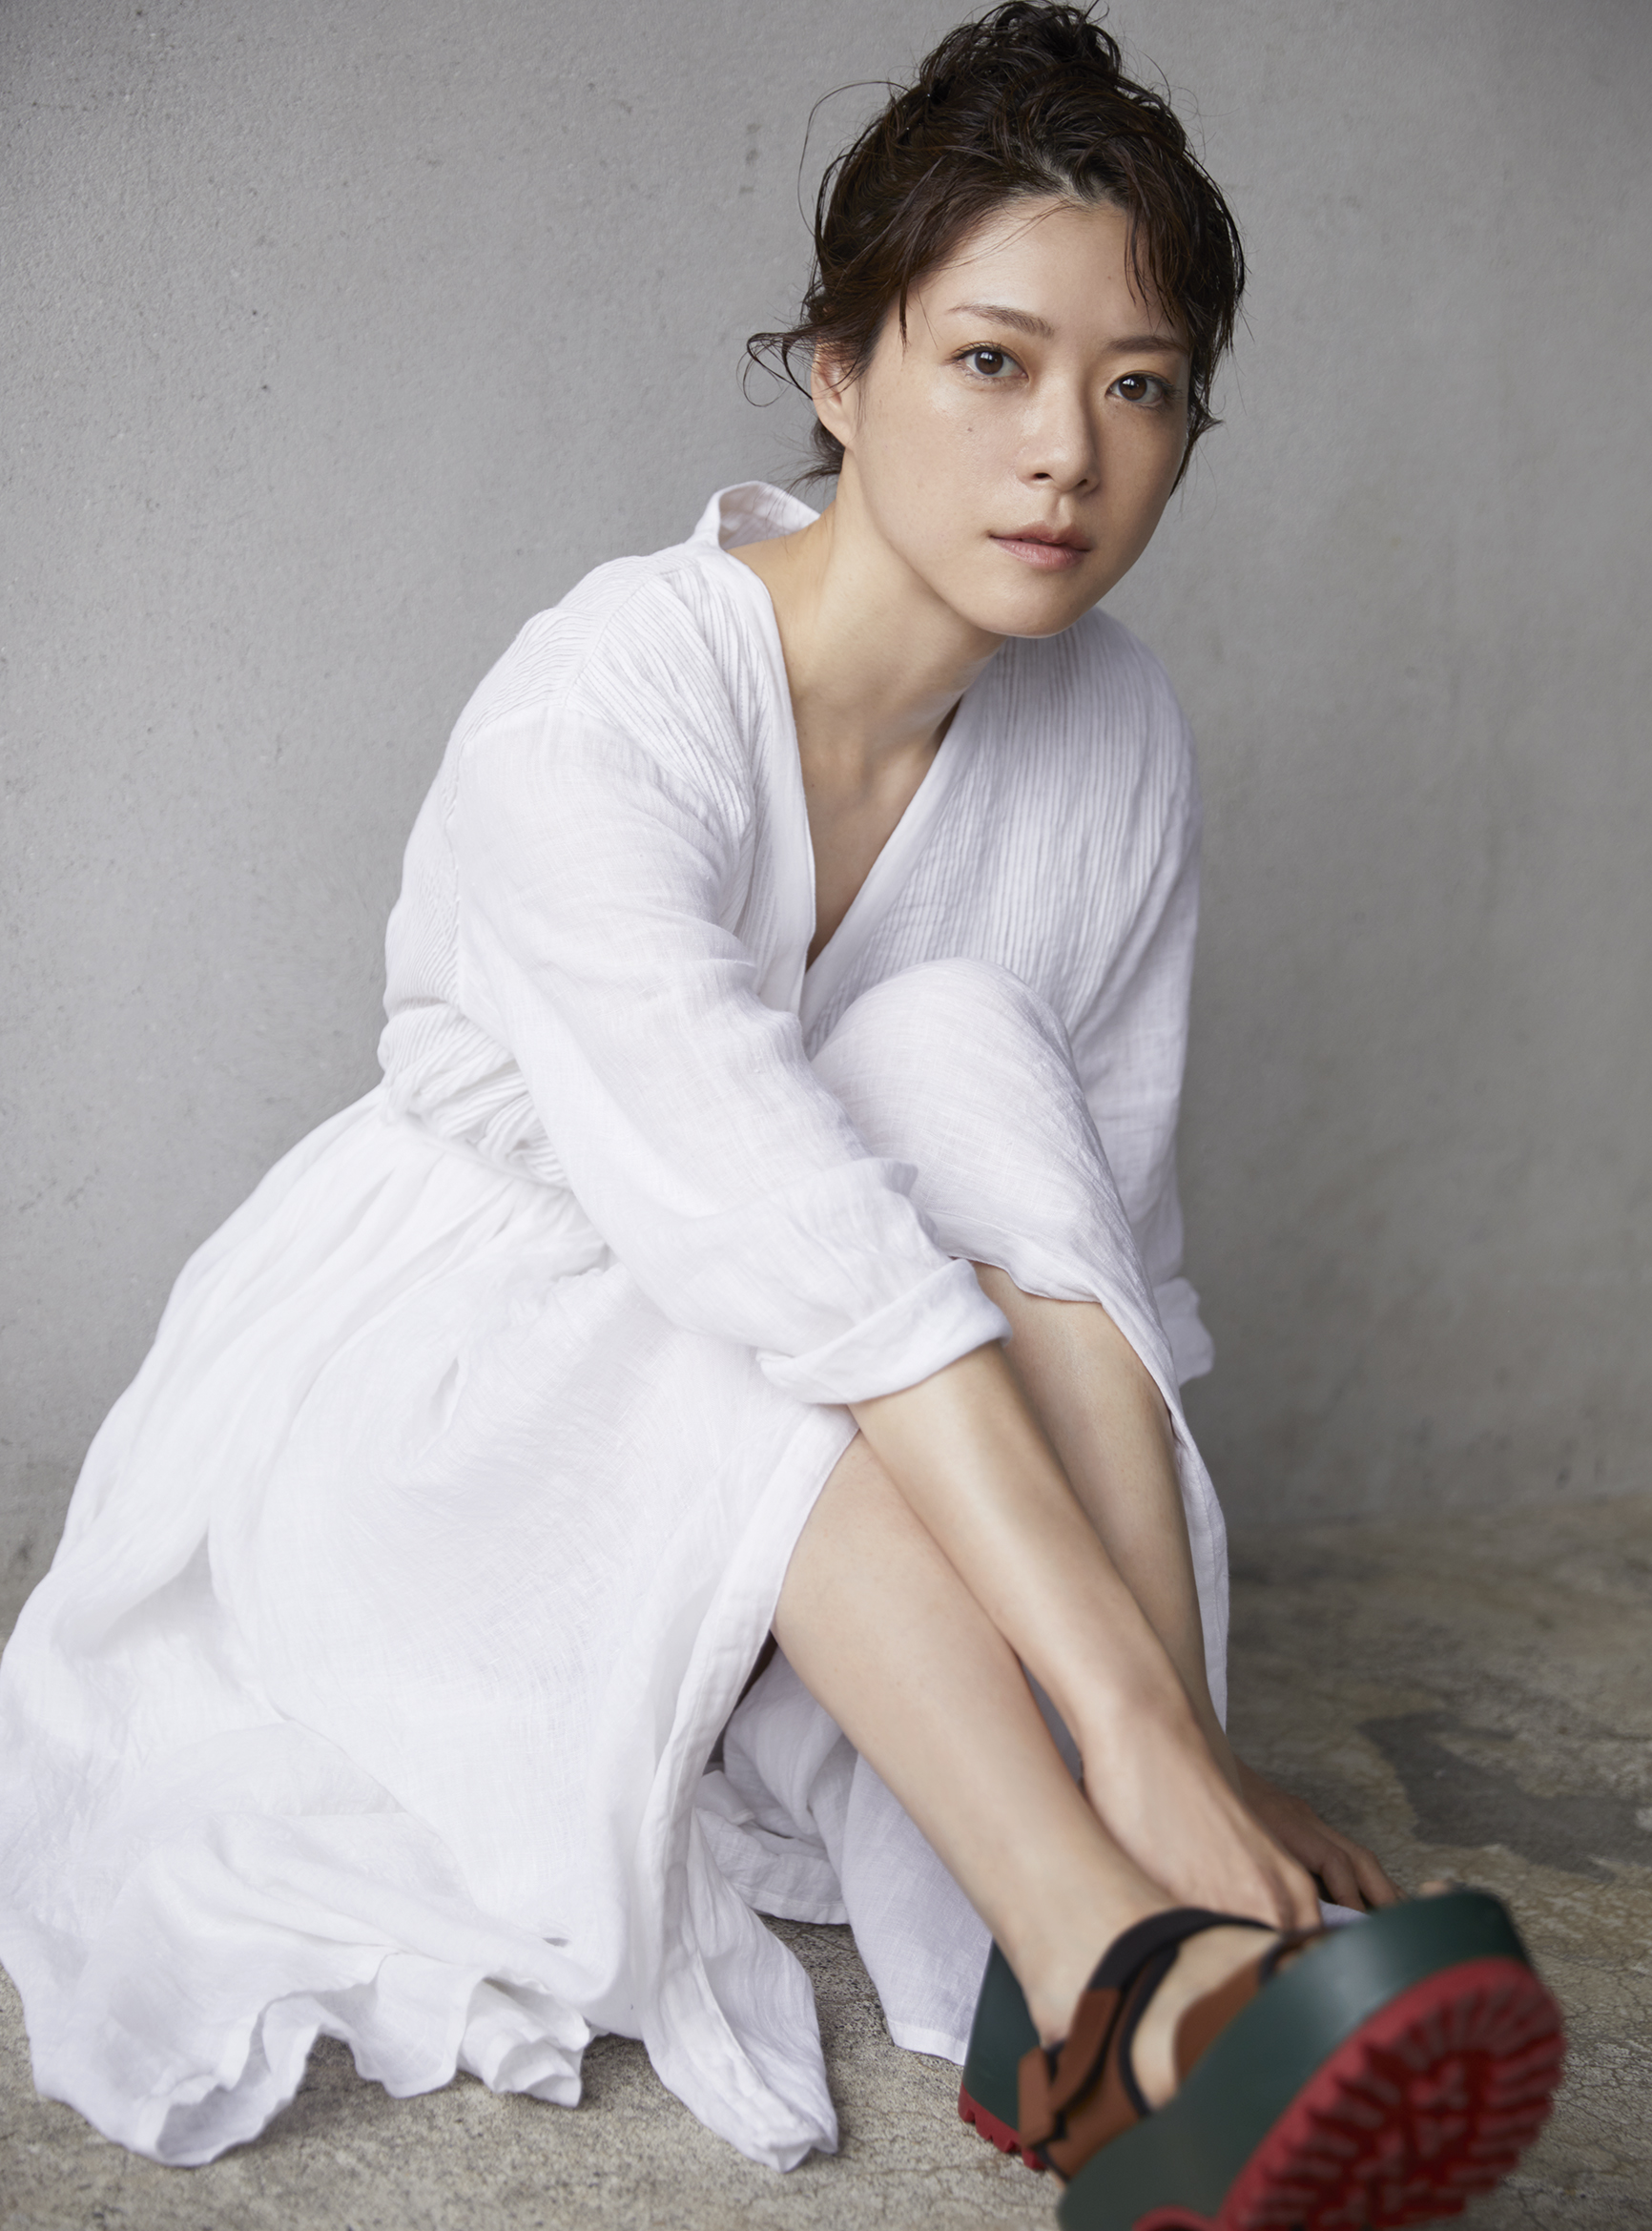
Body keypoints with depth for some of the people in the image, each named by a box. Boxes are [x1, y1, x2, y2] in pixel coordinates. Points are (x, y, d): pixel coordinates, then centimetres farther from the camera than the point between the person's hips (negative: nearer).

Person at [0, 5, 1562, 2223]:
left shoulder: (1118, 741, -8)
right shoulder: (602, 708, -27)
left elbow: (1105, 1244, -7)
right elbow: (801, 1256, -38)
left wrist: (1190, 1757, -11)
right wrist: (1136, 1722, -44)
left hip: (765, 1501, 4)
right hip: (448, 1401, -4)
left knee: (969, 1065, -27)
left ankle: (1114, 1940, -35)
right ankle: (1104, 1975, -41)